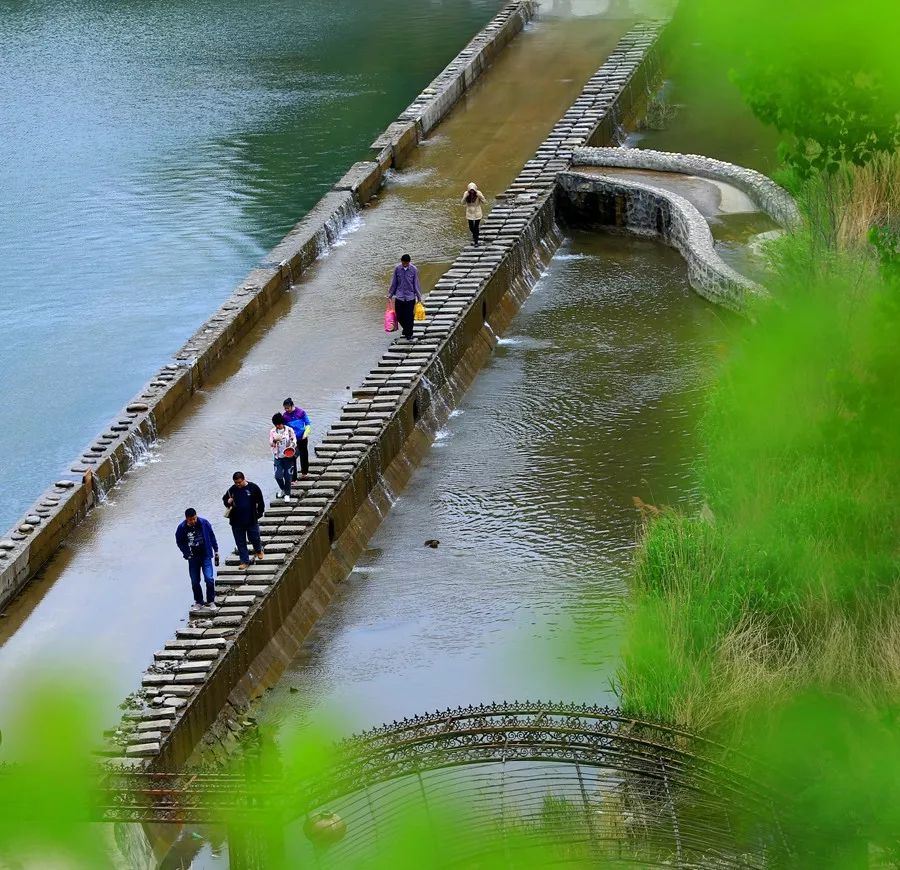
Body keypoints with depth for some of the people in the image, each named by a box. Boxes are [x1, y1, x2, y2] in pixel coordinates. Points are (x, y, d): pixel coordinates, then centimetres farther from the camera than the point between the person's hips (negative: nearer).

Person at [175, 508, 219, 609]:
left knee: (209, 578, -11)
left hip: (206, 555, -1)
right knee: (195, 581, 7)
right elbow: (179, 542, 4)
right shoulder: (182, 527, -11)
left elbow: (212, 537, 1)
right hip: (193, 558, 1)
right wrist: (187, 553, -9)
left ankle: (211, 601, 4)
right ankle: (198, 602, 24)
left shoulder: (204, 523, -11)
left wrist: (216, 552, 4)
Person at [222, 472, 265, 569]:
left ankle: (258, 551, 43)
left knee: (254, 538, 12)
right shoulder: (232, 490, -2)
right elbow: (224, 499, 12)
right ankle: (245, 561, 14)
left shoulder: (253, 488, -7)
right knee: (240, 542, 5)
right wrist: (228, 502, -10)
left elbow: (260, 502, 2)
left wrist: (259, 513, 0)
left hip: (252, 521, -2)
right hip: (236, 522, 2)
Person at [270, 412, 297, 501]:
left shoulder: (289, 430, -6)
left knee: (288, 476, 1)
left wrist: (292, 447, -20)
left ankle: (287, 494, 17)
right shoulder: (272, 431, -1)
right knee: (278, 476, -4)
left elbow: (294, 441, 0)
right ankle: (283, 489, 26)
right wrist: (275, 440, -25)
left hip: (288, 456, -2)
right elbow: (270, 444, -2)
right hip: (278, 457, 2)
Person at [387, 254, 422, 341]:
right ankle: (406, 329, 33)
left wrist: (419, 297, 4)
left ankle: (408, 335, 14)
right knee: (399, 316, 6)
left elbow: (416, 284, 1)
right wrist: (390, 294, 12)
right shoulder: (397, 268, -3)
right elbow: (394, 283, 7)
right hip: (399, 297, 2)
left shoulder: (414, 270, -7)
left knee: (409, 317, -1)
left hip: (410, 297, -2)